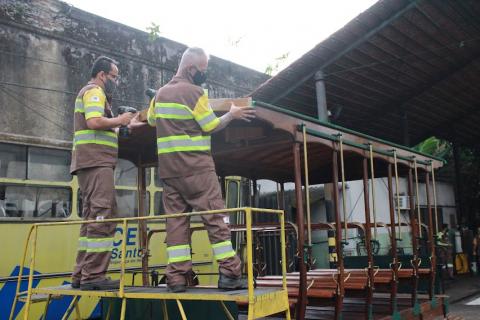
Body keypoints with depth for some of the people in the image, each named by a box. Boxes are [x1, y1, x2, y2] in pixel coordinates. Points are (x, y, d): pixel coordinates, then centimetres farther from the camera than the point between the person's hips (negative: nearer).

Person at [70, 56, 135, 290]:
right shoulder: (94, 91, -3)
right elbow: (94, 122, -20)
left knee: (92, 218, 10)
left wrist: (118, 126, 19)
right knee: (103, 217, -14)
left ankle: (81, 275, 10)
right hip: (97, 160, -11)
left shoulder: (90, 92, 29)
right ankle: (94, 275, -16)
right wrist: (119, 121, -6)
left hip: (89, 163, 11)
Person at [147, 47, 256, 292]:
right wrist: (232, 115, 8)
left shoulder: (161, 93, 14)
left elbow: (151, 120, 27)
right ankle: (229, 273, -5)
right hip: (196, 165, -6)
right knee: (214, 216, -4)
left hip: (168, 167, 7)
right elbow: (212, 126, -7)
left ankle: (176, 277, 2)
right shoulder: (194, 92, -7)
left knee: (176, 219, 5)